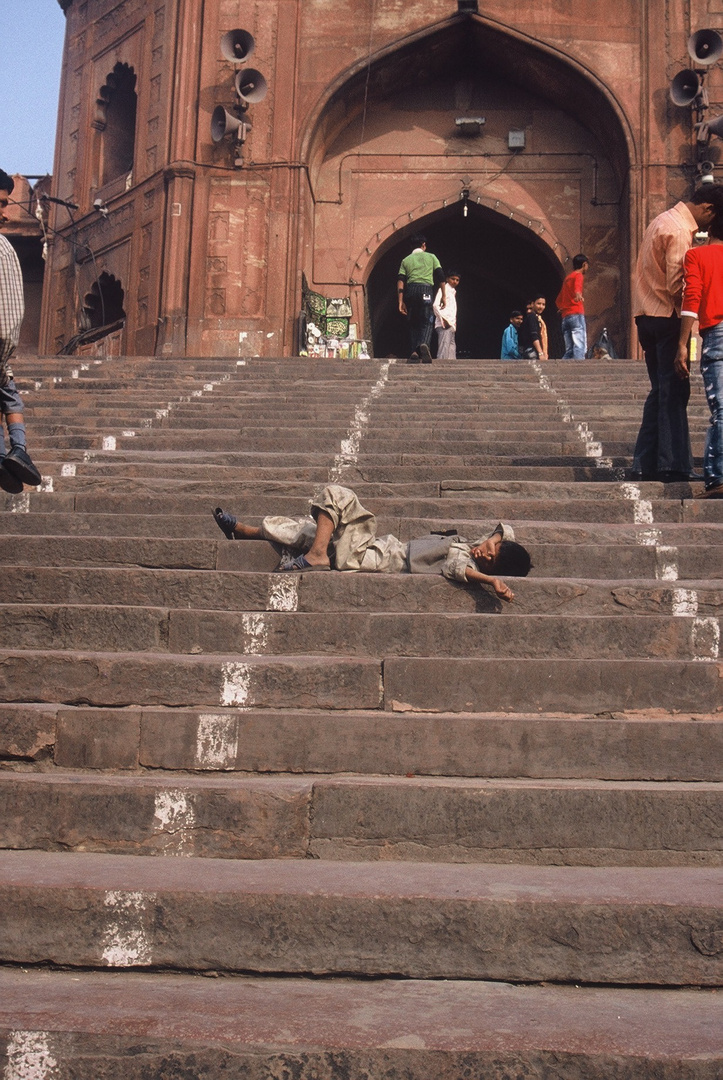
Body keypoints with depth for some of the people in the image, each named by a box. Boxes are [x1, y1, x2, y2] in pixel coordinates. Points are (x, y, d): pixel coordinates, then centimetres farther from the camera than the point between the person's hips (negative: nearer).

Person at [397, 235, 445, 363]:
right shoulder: (431, 257, 15)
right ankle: (424, 344, -33)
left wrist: (400, 301, 3)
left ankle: (414, 352, -1)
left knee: (413, 323, 10)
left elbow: (400, 280, 7)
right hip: (426, 289, -2)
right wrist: (443, 295, 9)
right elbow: (441, 276, 6)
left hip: (410, 290, 2)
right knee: (427, 322, -4)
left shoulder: (406, 260, 18)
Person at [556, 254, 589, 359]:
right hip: (576, 314, -8)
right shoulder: (578, 275, 2)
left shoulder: (567, 278, 26)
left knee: (569, 350, 6)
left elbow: (558, 300, 31)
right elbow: (577, 286, -23)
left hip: (565, 317, 8)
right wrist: (578, 294, -41)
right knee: (580, 347, -16)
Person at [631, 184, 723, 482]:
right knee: (674, 392, -6)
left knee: (661, 391, 12)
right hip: (667, 316, -10)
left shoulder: (664, 220, 18)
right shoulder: (680, 231, -14)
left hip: (648, 315, 10)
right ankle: (673, 465, -4)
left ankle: (645, 464, 12)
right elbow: (676, 286, -20)